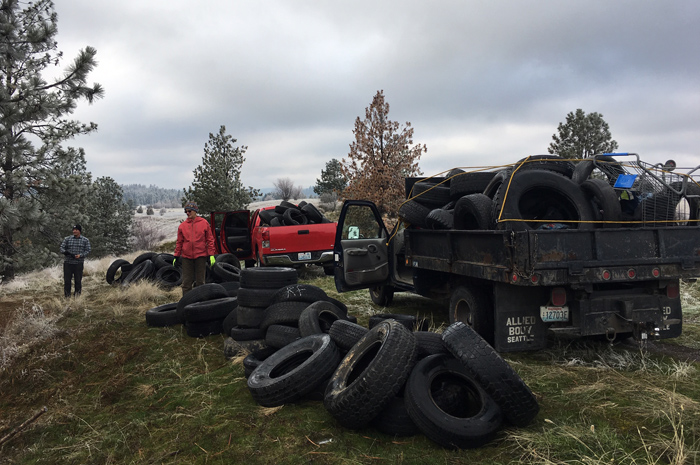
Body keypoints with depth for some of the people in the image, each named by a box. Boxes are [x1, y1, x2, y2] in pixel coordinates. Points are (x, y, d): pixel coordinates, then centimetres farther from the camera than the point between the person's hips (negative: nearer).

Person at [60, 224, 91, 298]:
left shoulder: (85, 240, 5)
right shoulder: (67, 239, 9)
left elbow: (88, 250, 0)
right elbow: (61, 248, 6)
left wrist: (80, 255, -17)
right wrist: (65, 252, -16)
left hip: (78, 264, -1)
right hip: (68, 263, 1)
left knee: (78, 280, 1)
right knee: (67, 280, 3)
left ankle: (77, 296, 10)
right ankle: (67, 297, 12)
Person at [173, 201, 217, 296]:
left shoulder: (204, 223, 1)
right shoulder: (182, 225, 5)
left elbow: (210, 240, 2)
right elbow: (179, 242, 10)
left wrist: (211, 255, -4)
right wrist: (176, 256, 7)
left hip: (200, 256, -1)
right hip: (186, 257, 2)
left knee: (200, 281, 6)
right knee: (186, 281, 4)